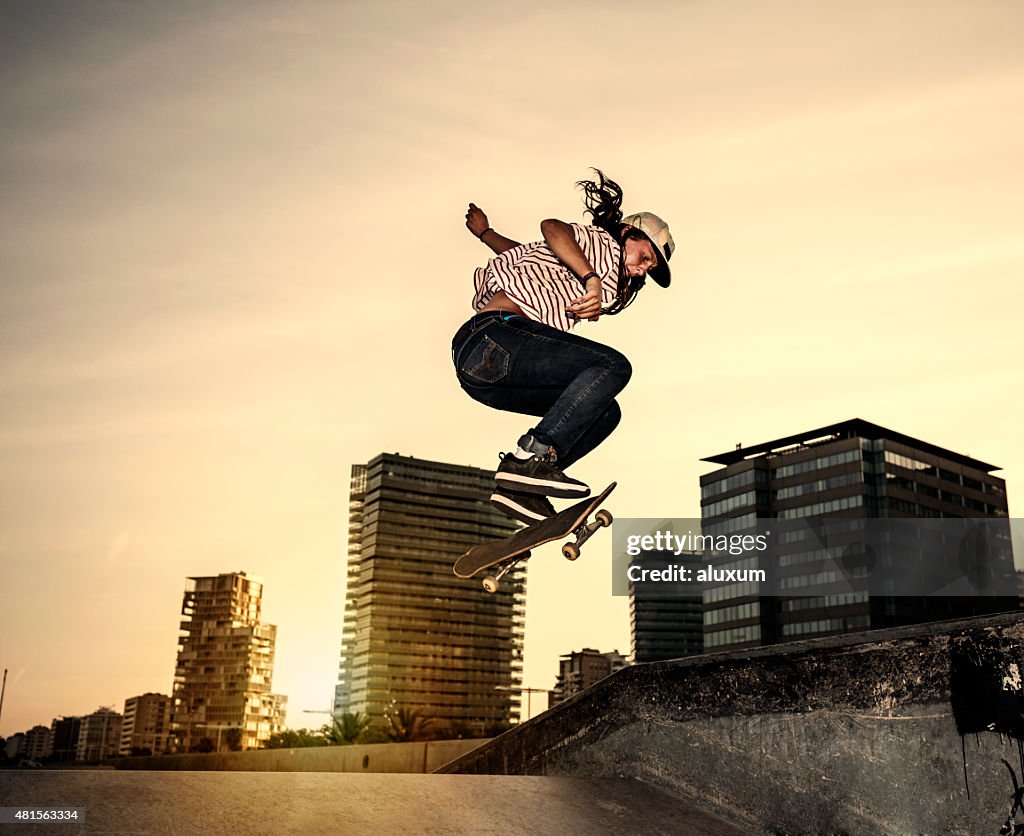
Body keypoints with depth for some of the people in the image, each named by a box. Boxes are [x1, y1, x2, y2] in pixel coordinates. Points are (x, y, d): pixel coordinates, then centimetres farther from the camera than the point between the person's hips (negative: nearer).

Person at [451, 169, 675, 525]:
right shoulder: (603, 244, 6)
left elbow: (524, 254, 43)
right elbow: (553, 229, -15)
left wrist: (485, 233, 57)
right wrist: (592, 280, -25)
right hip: (495, 338, -10)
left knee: (604, 411, 6)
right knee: (613, 366, -19)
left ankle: (520, 487, -5)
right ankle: (533, 455, -26)